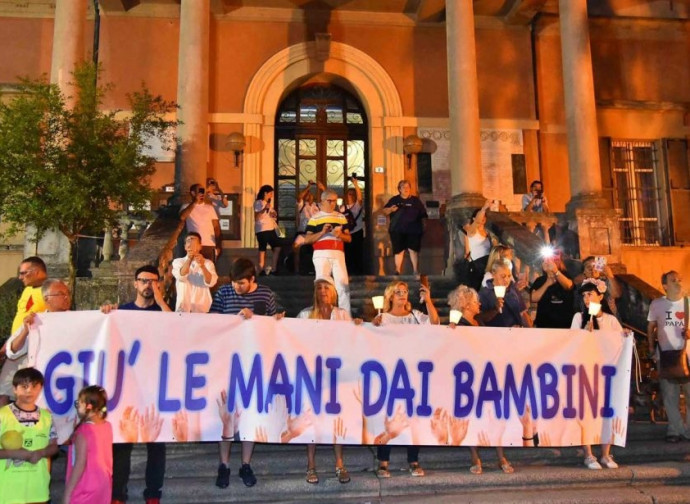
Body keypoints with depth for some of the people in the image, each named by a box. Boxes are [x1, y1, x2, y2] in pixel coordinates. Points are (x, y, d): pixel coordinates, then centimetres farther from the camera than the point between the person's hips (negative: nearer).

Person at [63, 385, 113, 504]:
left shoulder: (84, 430, -18)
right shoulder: (107, 426, 3)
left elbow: (79, 464, -19)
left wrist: (67, 493, -13)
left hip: (85, 489, -7)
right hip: (103, 485, 7)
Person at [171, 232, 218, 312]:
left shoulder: (208, 263, 8)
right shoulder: (178, 261, 8)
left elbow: (211, 282, -11)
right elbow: (181, 276, -13)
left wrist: (202, 266, -28)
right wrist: (189, 259, -26)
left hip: (202, 308, 0)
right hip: (182, 308, 0)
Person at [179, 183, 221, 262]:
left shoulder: (210, 207, 14)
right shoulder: (186, 207, 8)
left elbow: (216, 227, 11)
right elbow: (182, 217, -14)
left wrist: (219, 245, 0)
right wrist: (195, 202, -10)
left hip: (210, 246, 2)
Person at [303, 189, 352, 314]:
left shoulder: (341, 217, 17)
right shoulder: (315, 218, 6)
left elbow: (349, 238, 14)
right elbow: (307, 240, 1)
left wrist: (340, 234, -8)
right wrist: (322, 232, -13)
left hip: (338, 254, 3)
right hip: (321, 254, -2)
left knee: (343, 284, -4)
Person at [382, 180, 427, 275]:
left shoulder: (416, 200, 10)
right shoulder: (394, 200, 10)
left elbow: (423, 214, 11)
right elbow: (385, 211, 8)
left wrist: (423, 226, 3)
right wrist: (391, 209, -12)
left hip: (413, 230, -1)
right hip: (397, 230, 1)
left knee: (413, 249, -7)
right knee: (399, 250, 1)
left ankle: (416, 271, -4)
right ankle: (398, 271, 10)